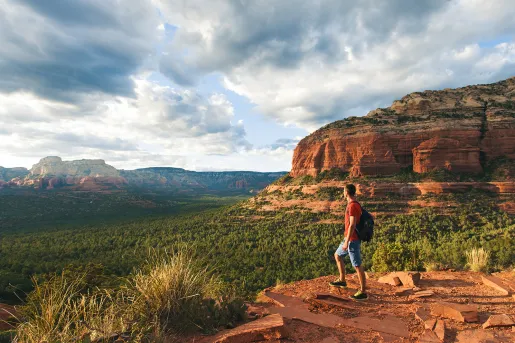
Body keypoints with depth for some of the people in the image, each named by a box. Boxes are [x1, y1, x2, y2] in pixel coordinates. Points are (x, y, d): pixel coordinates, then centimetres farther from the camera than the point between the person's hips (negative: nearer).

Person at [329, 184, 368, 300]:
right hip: (350, 239, 10)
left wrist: (346, 242, -23)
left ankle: (363, 292, 10)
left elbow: (352, 225, -26)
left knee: (357, 266, -1)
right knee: (337, 255, 21)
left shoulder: (352, 206, -22)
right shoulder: (354, 204, 10)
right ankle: (342, 280, 32)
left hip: (352, 240, -10)